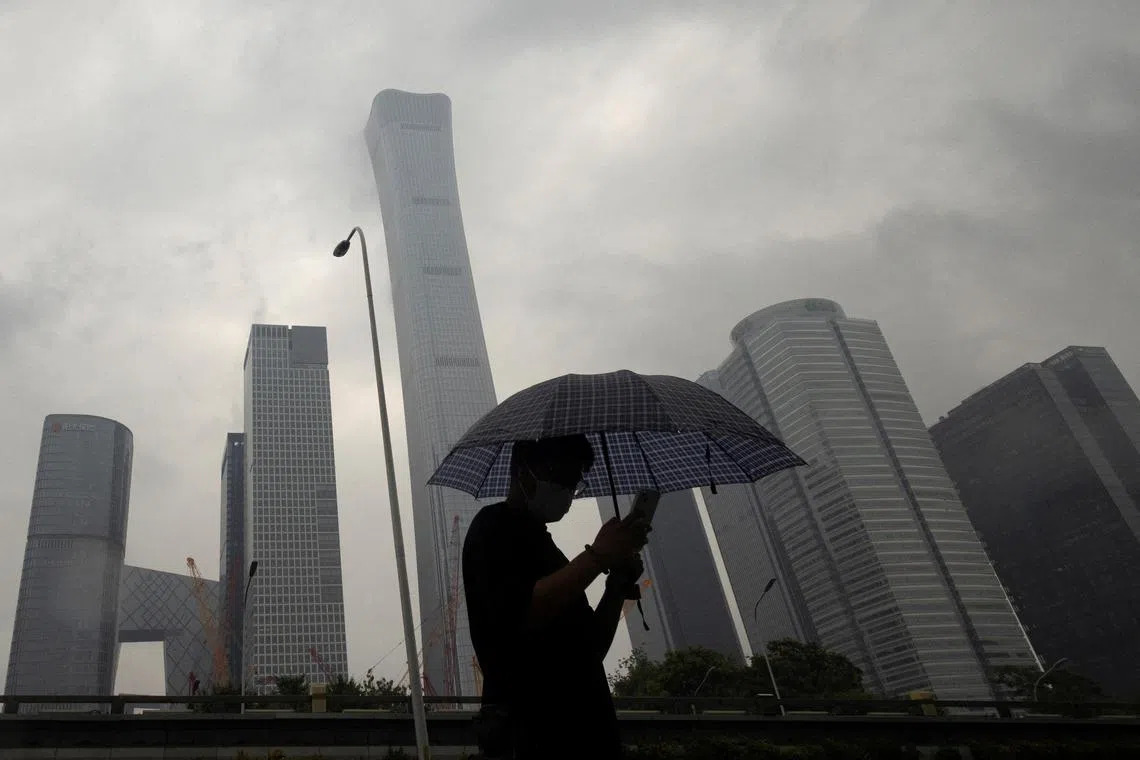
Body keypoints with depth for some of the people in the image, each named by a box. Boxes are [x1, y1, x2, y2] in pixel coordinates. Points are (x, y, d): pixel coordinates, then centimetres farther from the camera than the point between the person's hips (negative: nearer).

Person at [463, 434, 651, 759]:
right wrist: (597, 556, -17)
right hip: (531, 730, -8)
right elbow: (519, 614, -20)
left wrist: (618, 586, 4)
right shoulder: (495, 527, -2)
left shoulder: (539, 540, 24)